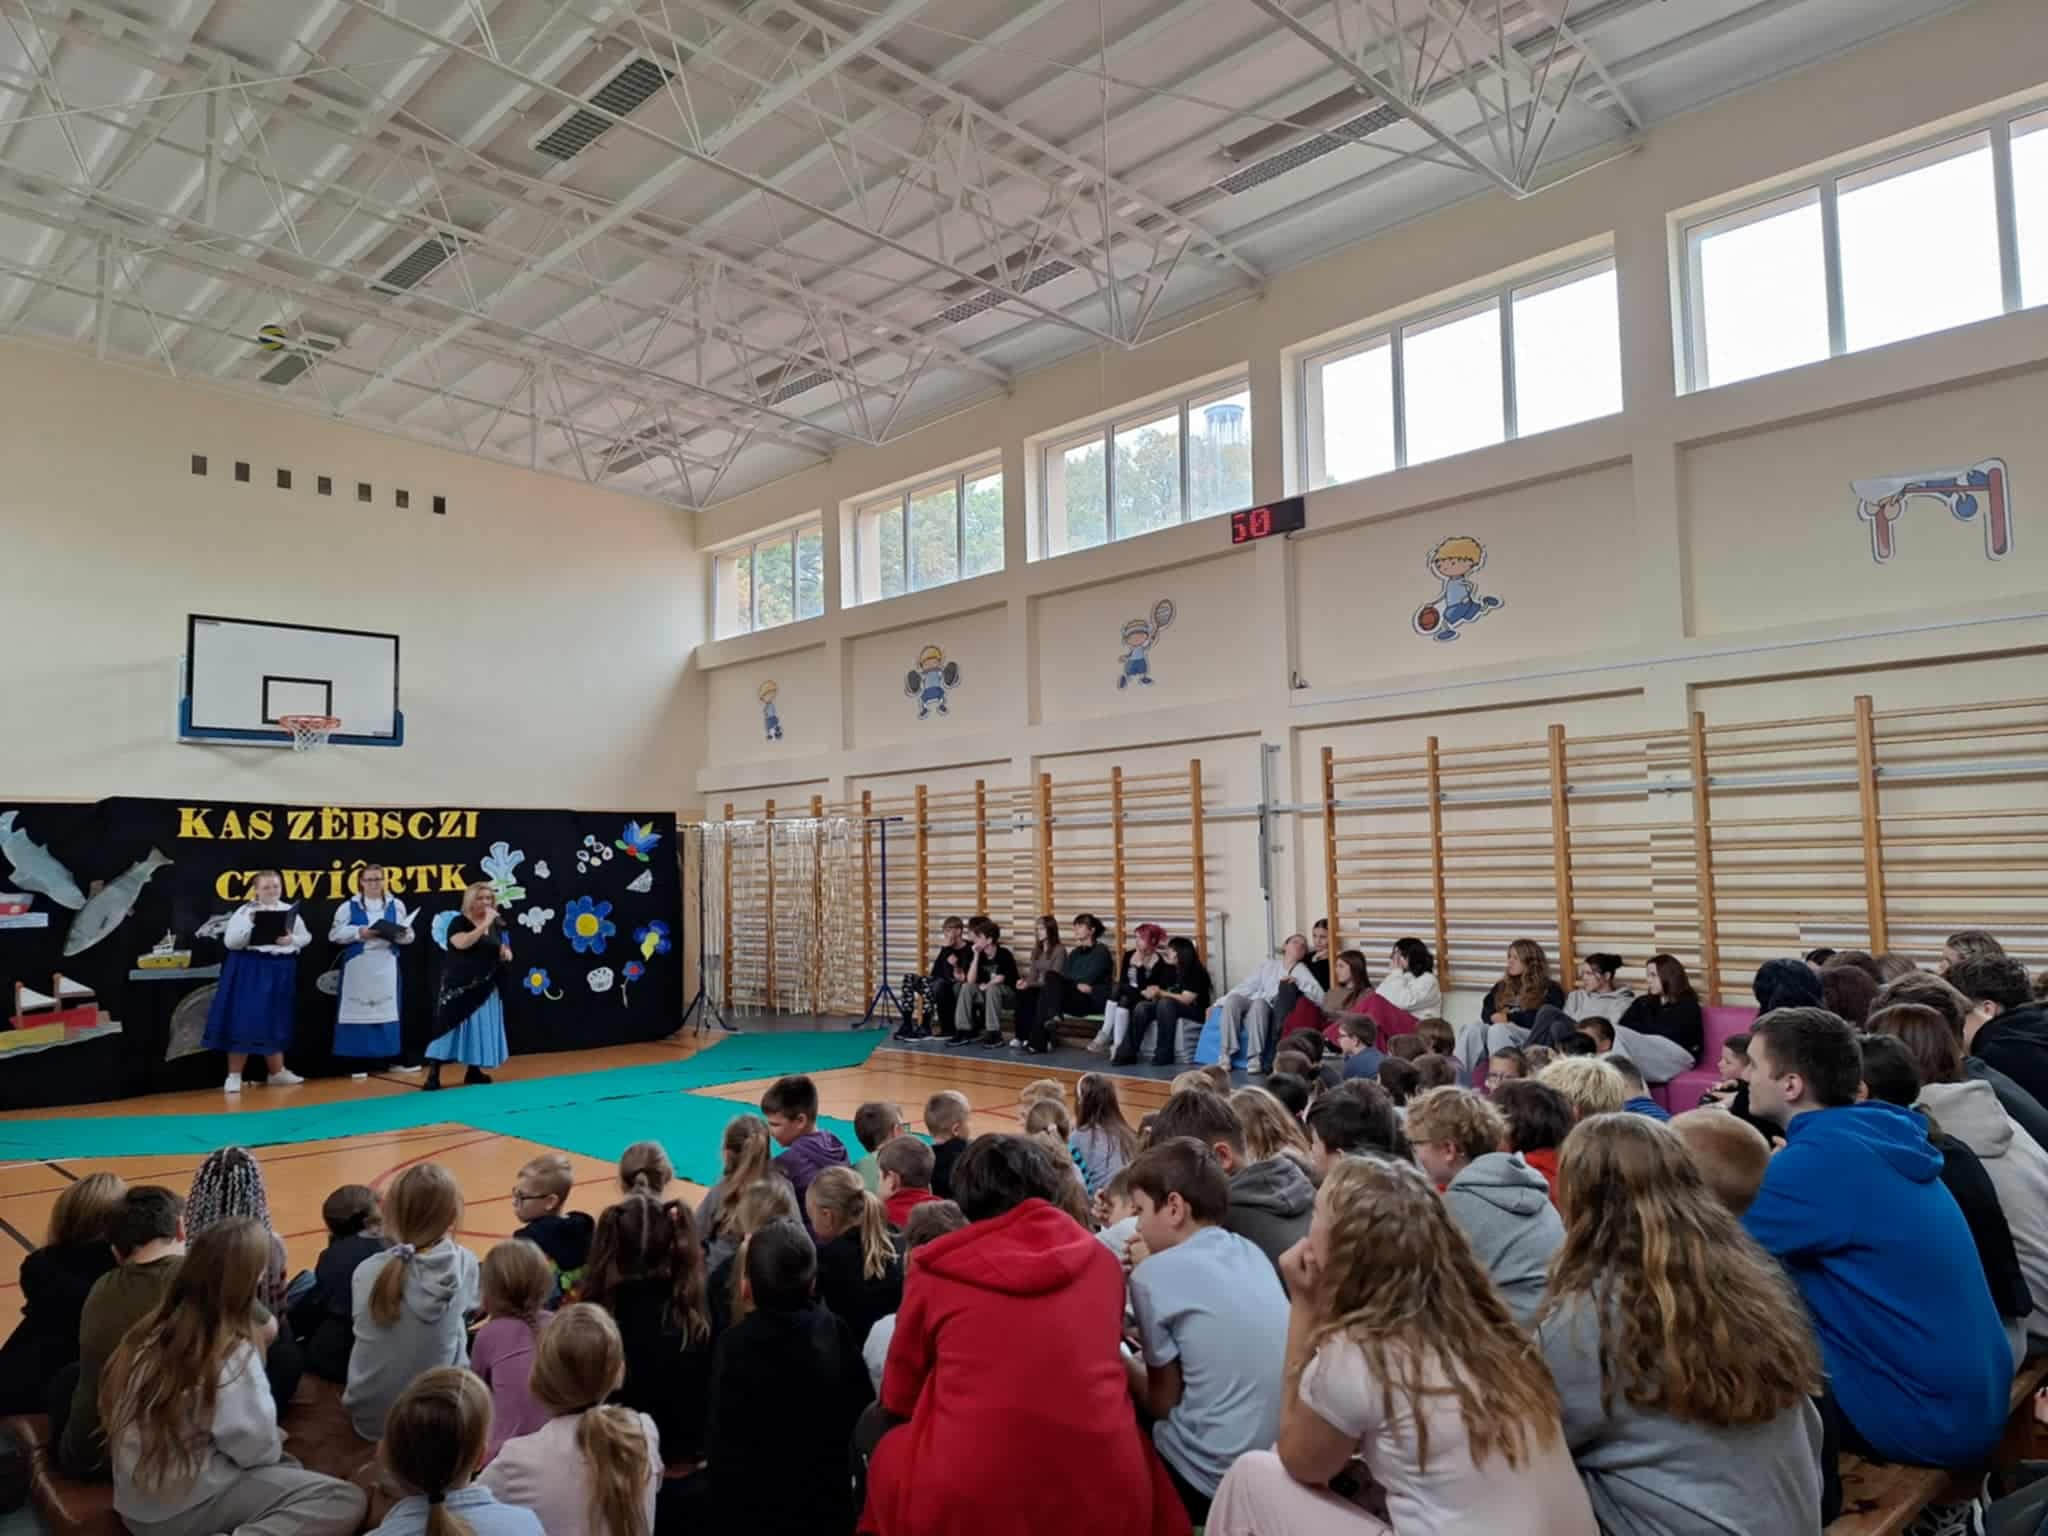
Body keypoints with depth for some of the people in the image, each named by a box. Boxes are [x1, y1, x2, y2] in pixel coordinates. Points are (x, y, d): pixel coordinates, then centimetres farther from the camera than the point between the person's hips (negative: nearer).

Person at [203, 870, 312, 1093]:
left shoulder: (290, 911, 9)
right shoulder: (245, 911, -3)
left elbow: (306, 937, 10)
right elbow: (230, 942, -8)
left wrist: (291, 939, -10)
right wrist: (250, 926, -21)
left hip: (280, 970, 4)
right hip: (249, 970, -4)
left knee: (276, 1022, 11)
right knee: (244, 1020, -6)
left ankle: (277, 1072, 22)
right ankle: (234, 1075, 2)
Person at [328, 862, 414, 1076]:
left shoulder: (396, 905, 9)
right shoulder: (349, 907, 4)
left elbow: (409, 935, 9)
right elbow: (334, 934, 0)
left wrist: (396, 933, -12)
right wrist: (358, 932, -13)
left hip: (386, 966, 2)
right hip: (357, 966, -2)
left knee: (387, 1009, 3)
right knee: (358, 1011, -2)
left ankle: (388, 1058, 10)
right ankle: (358, 1061, 4)